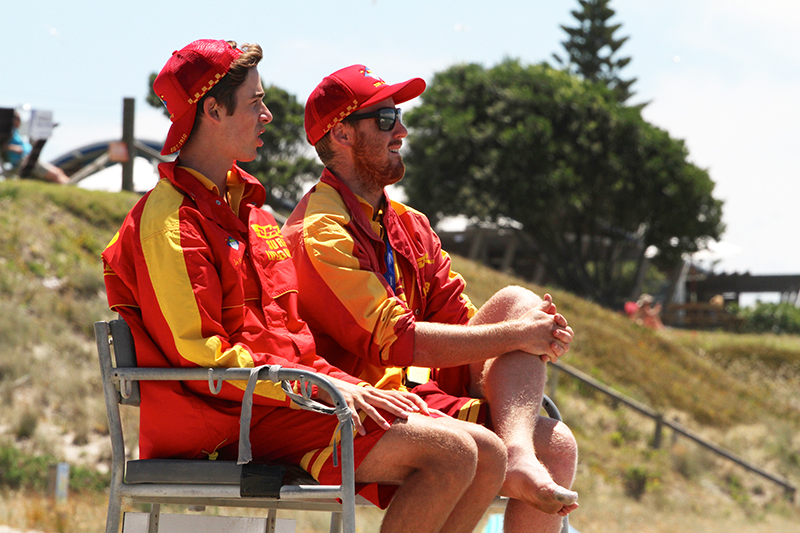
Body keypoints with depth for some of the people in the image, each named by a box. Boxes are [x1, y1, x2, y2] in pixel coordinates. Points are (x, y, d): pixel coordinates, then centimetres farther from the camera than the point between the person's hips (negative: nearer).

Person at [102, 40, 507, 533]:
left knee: (488, 456, -5)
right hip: (242, 418, -9)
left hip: (291, 394, 9)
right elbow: (200, 354, -16)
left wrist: (348, 385, 6)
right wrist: (326, 390, -18)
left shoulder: (250, 210, 24)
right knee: (452, 454, -24)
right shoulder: (171, 220, -8)